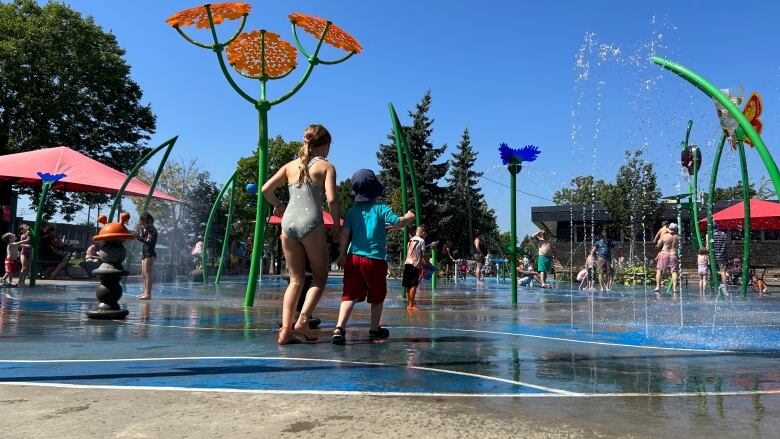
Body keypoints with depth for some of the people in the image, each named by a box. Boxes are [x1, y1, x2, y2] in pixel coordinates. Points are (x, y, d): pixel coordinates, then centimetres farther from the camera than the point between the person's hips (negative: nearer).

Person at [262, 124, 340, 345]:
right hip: (311, 223, -4)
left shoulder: (291, 166, 16)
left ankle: (286, 329, 2)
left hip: (288, 222, 5)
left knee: (296, 280, 11)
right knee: (320, 277, 9)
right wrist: (336, 225, 3)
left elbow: (265, 189, 9)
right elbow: (332, 199, -9)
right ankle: (303, 320, -8)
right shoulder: (326, 166, 4)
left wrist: (278, 206, 26)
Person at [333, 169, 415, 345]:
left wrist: (342, 255, 9)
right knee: (377, 296, 16)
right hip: (375, 259, -3)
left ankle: (339, 328, -19)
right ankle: (374, 329, 27)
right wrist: (409, 217, 11)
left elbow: (345, 233, 3)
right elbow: (398, 223, -9)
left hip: (353, 257, 3)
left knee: (349, 295, -1)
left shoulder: (352, 211, 8)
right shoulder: (381, 208, -3)